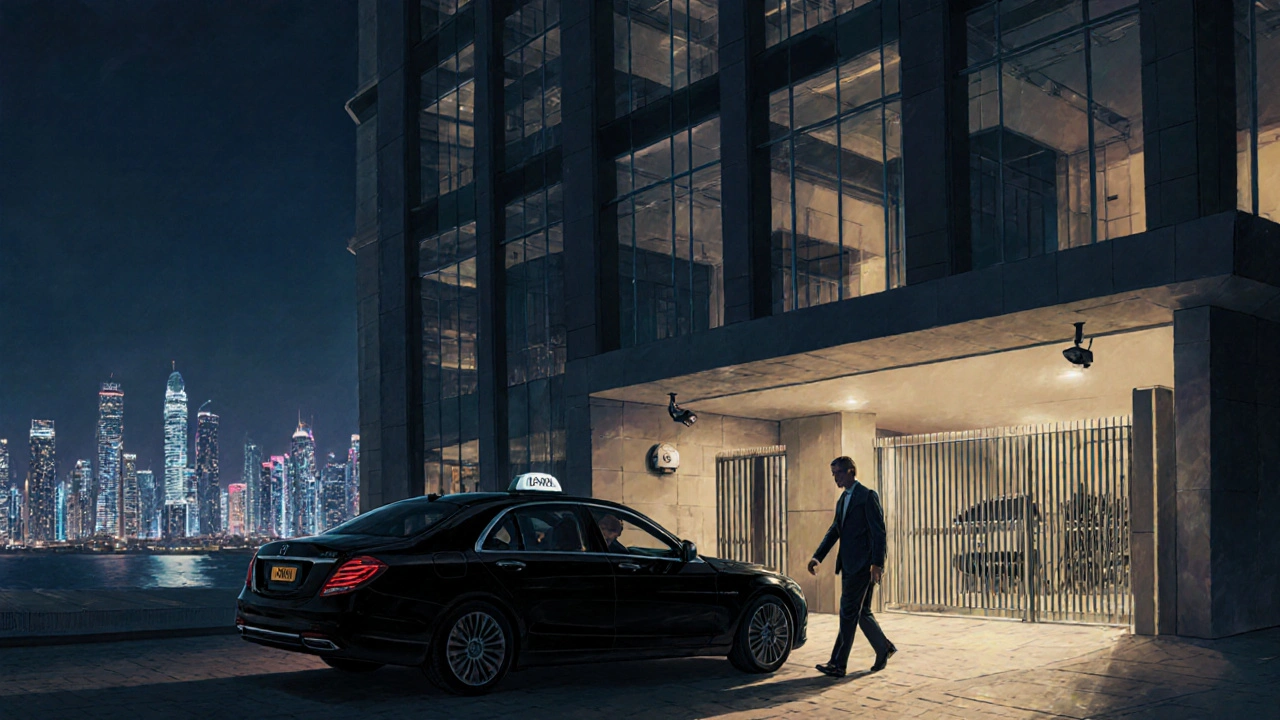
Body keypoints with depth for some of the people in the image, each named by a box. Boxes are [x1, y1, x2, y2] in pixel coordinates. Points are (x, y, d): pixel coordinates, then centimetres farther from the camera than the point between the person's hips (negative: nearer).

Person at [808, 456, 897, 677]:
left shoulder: (868, 496, -8)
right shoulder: (842, 500, 18)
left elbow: (878, 532, -14)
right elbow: (834, 531, 19)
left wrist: (877, 564, -20)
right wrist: (818, 557, 9)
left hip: (862, 565, -9)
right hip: (849, 565, 9)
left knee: (849, 612, -8)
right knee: (861, 612, 14)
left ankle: (838, 664, -7)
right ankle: (884, 648, 29)